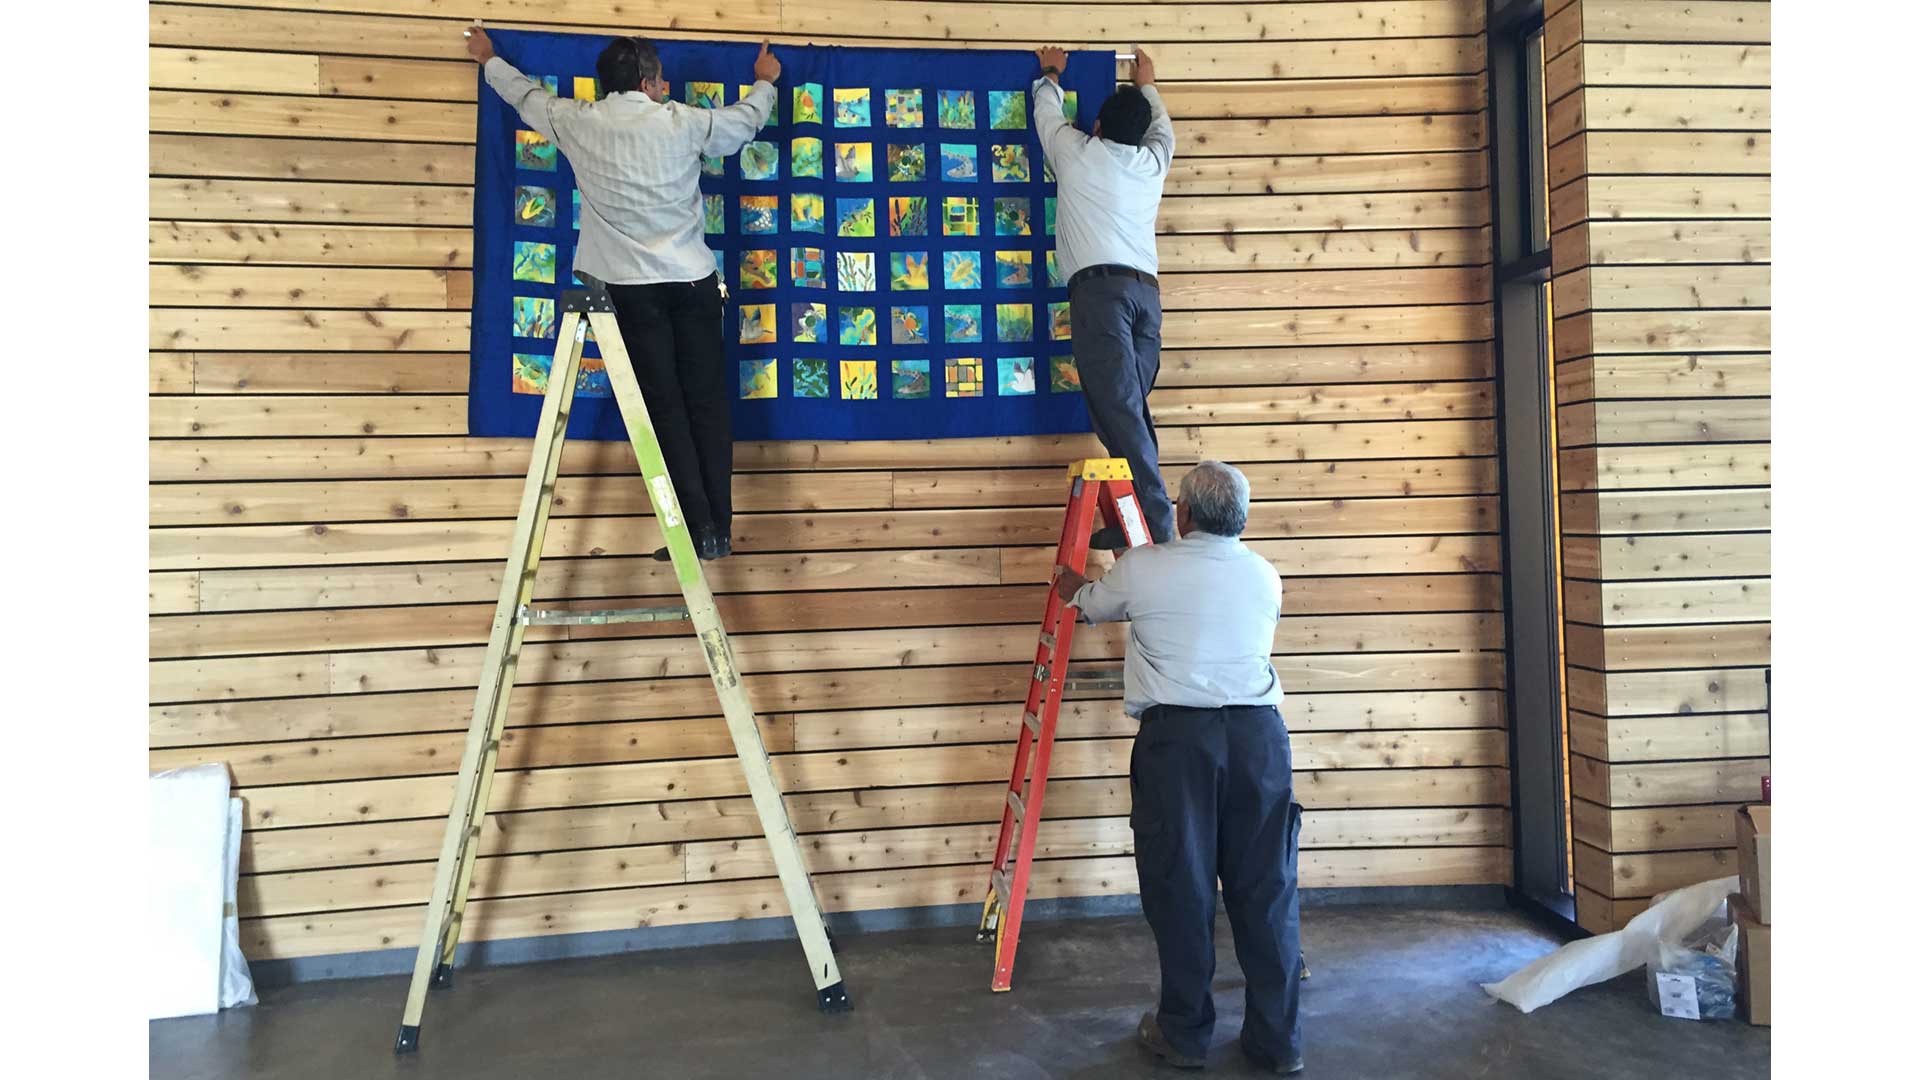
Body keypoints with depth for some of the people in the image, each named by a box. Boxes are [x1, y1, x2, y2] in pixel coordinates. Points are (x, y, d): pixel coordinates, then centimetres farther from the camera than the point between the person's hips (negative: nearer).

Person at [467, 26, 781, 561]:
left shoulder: (577, 123, 3)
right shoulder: (681, 122, 1)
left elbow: (526, 93, 24)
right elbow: (748, 119, 19)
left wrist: (490, 60, 45)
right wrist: (765, 81, 40)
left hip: (631, 286, 0)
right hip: (694, 281, 0)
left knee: (665, 407, 2)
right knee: (708, 403, 4)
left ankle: (697, 529, -1)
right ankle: (719, 530, 4)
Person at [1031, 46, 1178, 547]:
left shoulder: (1078, 152, 12)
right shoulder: (1153, 162, 22)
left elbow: (1048, 113, 33)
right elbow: (1163, 127, 46)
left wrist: (1050, 76, 53)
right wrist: (1146, 85, 63)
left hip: (1100, 286, -5)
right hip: (1146, 289, 6)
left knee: (1118, 408, -12)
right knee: (1131, 407, 5)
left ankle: (1155, 522, -19)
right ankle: (1134, 517, -1)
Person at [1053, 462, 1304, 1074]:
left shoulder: (1142, 569, 0)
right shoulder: (1265, 576, 11)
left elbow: (1094, 605, 20)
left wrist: (1074, 589, 45)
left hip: (1176, 735, -3)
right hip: (1257, 732, 3)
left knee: (1180, 887, 7)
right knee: (1266, 888, 9)